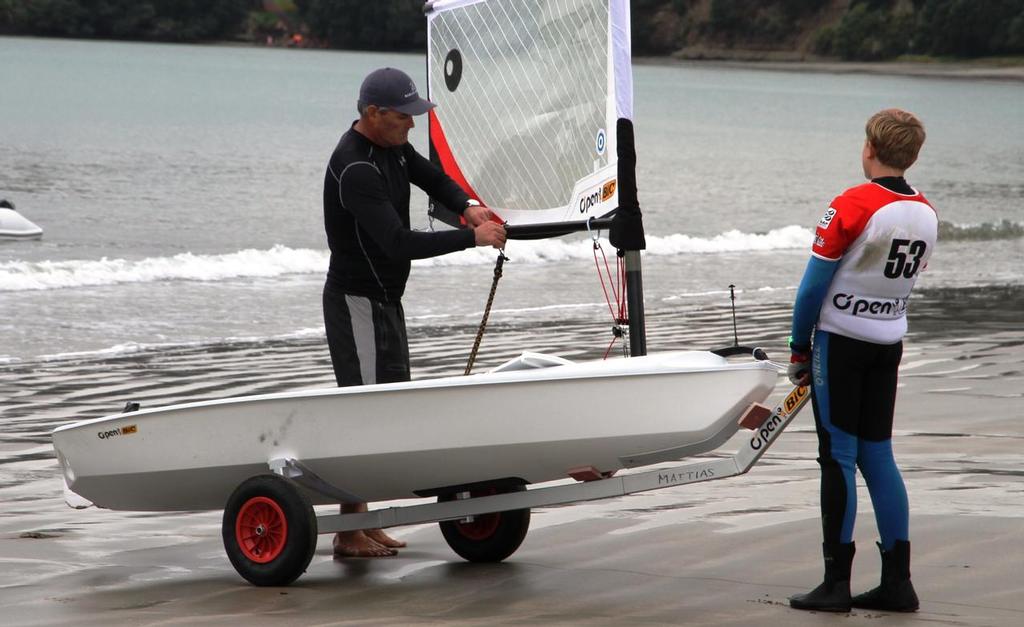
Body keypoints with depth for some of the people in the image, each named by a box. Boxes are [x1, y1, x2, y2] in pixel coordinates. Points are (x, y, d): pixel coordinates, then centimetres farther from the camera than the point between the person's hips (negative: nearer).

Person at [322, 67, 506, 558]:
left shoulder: (391, 145, 6)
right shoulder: (355, 170, -25)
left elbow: (431, 177, 20)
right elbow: (399, 243, -31)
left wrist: (467, 205, -2)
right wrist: (472, 238, -26)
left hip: (385, 299, 10)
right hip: (355, 301, -10)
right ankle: (348, 533, -6)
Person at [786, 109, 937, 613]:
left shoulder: (853, 206, -15)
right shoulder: (926, 214, 5)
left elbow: (813, 286, -12)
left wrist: (798, 349, -2)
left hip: (840, 340, -6)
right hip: (889, 345, 6)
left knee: (839, 456, -3)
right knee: (878, 455, 10)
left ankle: (836, 582, -2)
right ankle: (897, 581, 8)